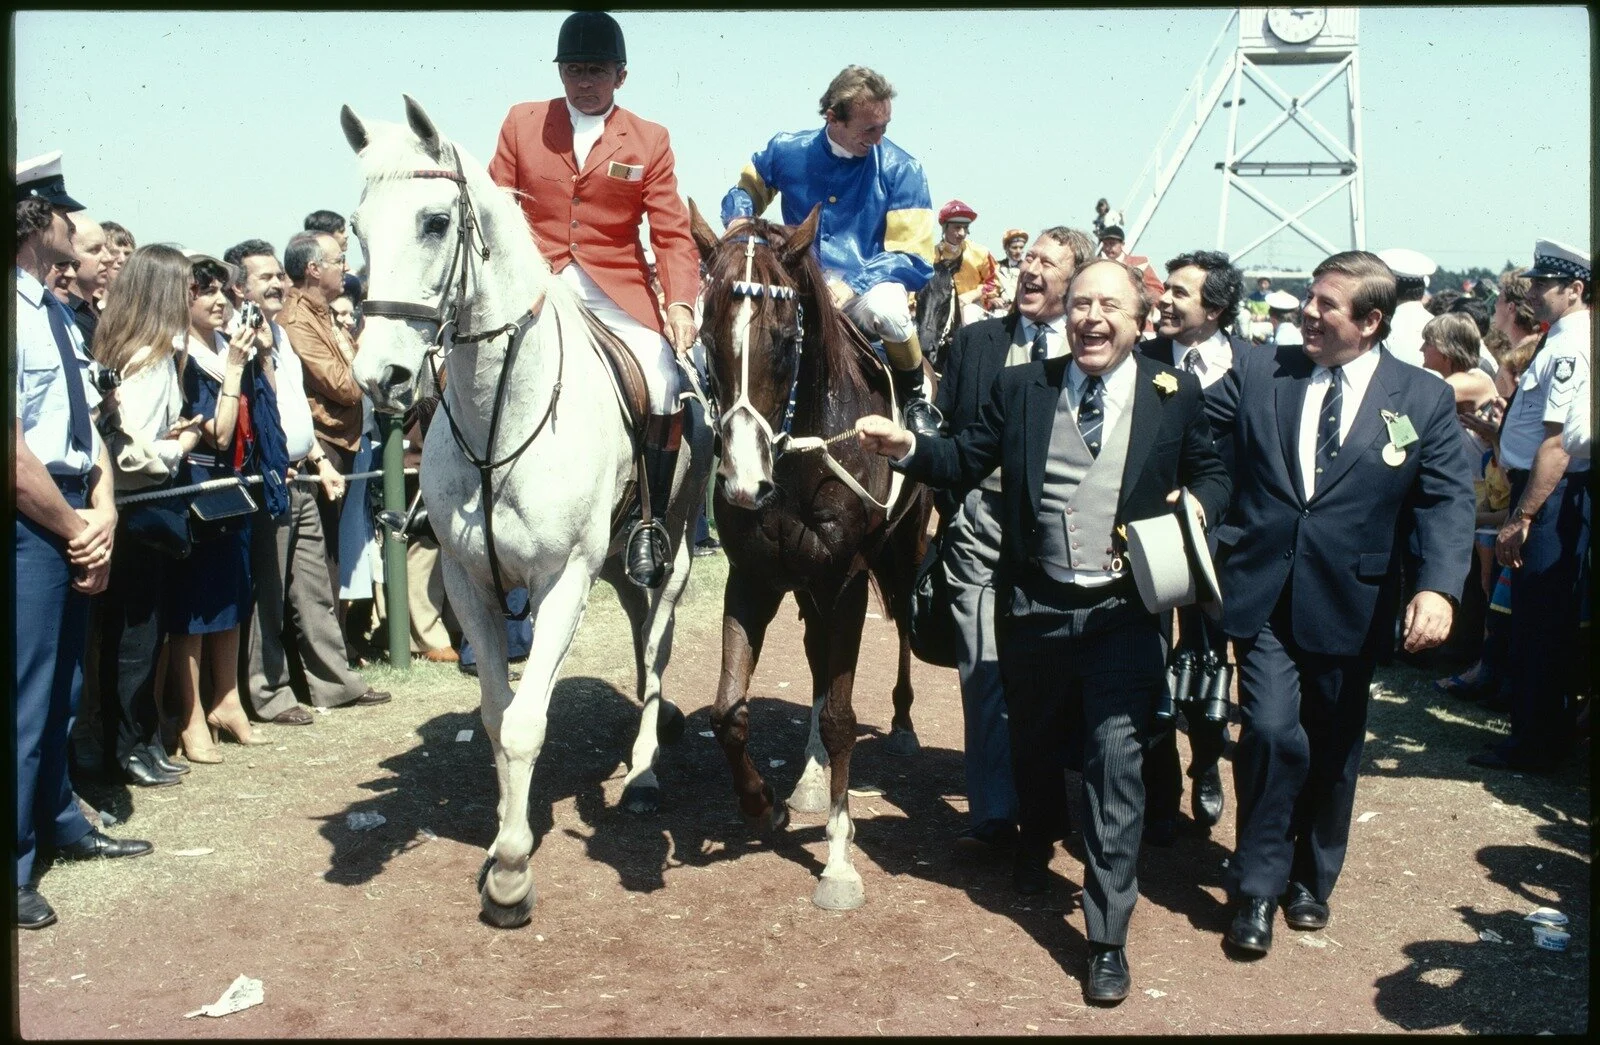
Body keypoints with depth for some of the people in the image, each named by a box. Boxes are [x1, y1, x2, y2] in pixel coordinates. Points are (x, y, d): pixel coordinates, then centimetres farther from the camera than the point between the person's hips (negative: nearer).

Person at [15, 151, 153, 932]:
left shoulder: (57, 317, 13)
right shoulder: (18, 313, -15)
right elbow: (14, 454, -20)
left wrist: (102, 514, -1)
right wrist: (76, 530, -11)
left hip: (72, 523, 9)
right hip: (31, 526, -9)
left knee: (64, 687, 19)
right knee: (29, 698, -2)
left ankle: (59, 822, 35)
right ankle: (15, 868, 9)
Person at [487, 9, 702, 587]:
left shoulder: (650, 141, 5)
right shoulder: (522, 122, 8)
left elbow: (672, 234, 0)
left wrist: (681, 302, -16)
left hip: (618, 293, -1)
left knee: (665, 392, -19)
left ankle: (651, 523, -1)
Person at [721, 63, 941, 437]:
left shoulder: (901, 170, -8)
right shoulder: (787, 151, 1)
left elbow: (914, 258, -11)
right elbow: (746, 189, 19)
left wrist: (852, 285, -26)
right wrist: (738, 220, -6)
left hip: (868, 287, -3)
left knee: (886, 308, -38)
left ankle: (915, 398, -7)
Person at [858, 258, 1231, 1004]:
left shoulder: (1175, 395, -1)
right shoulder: (1020, 388, 1)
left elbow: (1212, 471, 9)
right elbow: (966, 462, 1)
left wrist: (1198, 503, -12)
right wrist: (908, 448, -15)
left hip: (1124, 614, -2)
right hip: (1034, 608, 2)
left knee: (1115, 769, -5)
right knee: (1031, 741, 22)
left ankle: (1108, 939, 5)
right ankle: (1035, 842, 55)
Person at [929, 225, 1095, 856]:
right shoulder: (976, 341, 9)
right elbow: (945, 427, 10)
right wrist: (951, 505, 1)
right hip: (984, 522, 1)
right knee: (986, 667, -1)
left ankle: (1056, 797, 25)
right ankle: (993, 813, 6)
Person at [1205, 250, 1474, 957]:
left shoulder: (1424, 399, 0)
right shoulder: (1256, 374, 2)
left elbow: (1448, 500, -6)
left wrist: (1438, 586, -20)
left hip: (1349, 601, 1)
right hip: (1264, 597, -1)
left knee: (1332, 750, 14)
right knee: (1272, 732, -12)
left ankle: (1312, 879, 37)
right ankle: (1257, 888, 7)